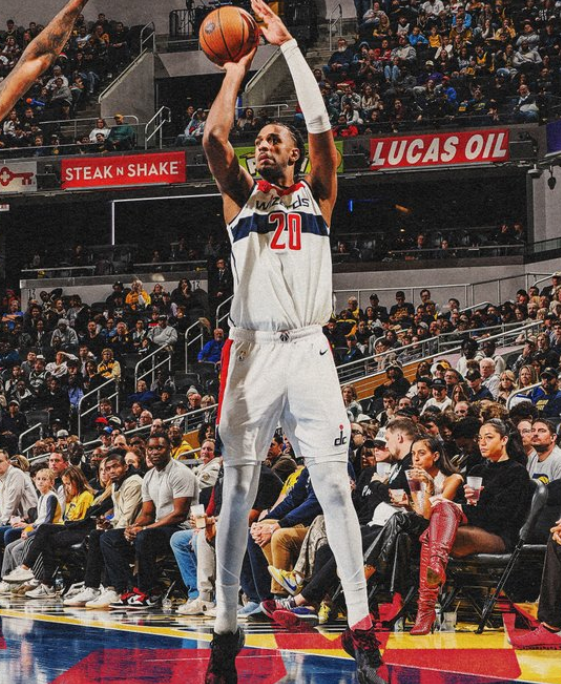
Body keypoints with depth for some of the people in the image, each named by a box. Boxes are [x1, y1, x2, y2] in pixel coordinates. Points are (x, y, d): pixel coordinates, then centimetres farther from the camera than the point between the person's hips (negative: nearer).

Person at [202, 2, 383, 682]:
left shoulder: (315, 196, 13)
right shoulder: (241, 197, 16)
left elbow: (321, 127, -2)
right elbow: (213, 137, -1)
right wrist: (236, 70, 7)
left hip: (309, 350, -1)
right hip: (250, 352, 1)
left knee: (334, 486, -7)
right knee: (237, 492, -1)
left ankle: (360, 628, -3)